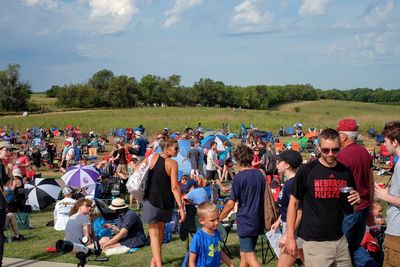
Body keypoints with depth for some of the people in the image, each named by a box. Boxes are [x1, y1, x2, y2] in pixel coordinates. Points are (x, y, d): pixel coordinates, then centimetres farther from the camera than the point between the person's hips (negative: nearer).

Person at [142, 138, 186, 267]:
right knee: (160, 229, 22)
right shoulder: (172, 163, -13)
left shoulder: (152, 157, -4)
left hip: (151, 200, 1)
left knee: (154, 233, 2)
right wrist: (181, 207, -16)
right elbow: (174, 187, -18)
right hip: (165, 202, 0)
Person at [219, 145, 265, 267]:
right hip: (258, 219, 6)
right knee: (244, 253, 17)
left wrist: (219, 218, -3)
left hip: (245, 220, -6)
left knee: (249, 254, -4)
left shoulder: (239, 177, -14)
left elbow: (231, 203, -15)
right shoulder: (260, 174, 5)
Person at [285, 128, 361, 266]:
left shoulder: (345, 171, 4)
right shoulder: (306, 171, -8)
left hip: (339, 239, 4)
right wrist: (290, 237, -5)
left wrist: (356, 199, -7)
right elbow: (293, 203, -2)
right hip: (314, 241, -4)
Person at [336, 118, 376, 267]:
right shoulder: (365, 152, 7)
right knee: (355, 247, 19)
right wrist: (370, 207, 22)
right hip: (363, 208, 8)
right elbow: (371, 183, 14)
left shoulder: (343, 155, -18)